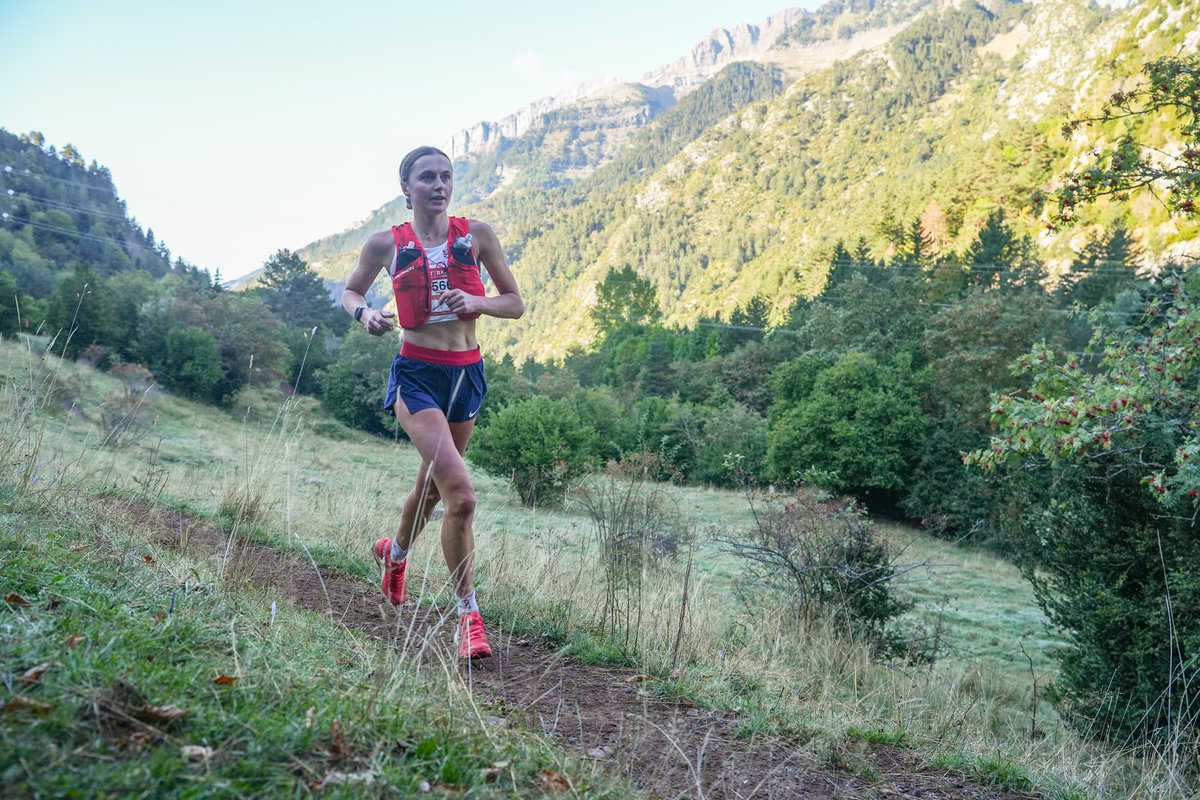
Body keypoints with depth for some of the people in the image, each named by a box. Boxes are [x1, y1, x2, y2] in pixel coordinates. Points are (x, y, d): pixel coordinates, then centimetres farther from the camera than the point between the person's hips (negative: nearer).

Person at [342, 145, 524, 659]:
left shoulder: (477, 234, 3)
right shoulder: (387, 244, 0)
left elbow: (516, 304, 7)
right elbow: (351, 291, 17)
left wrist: (476, 302, -13)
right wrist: (364, 314, -6)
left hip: (467, 373, 4)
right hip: (417, 373, -3)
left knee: (433, 483, 20)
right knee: (460, 495, -18)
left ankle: (395, 552, 51)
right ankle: (468, 613, -3)